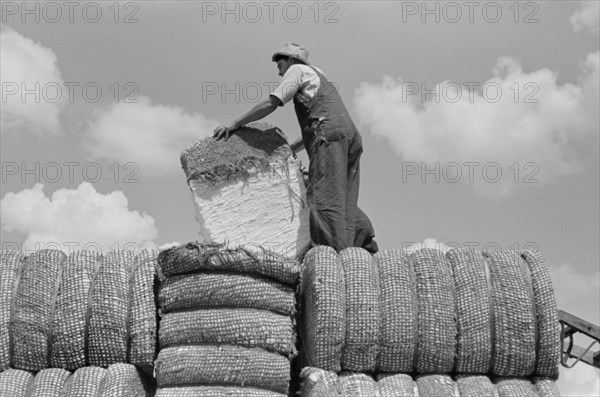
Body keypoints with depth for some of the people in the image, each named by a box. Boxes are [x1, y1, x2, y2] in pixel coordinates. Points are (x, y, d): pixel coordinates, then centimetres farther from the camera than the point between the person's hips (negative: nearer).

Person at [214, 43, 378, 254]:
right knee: (345, 203, 4)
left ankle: (339, 254, -28)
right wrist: (289, 150, 39)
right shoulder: (321, 81, 40)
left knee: (324, 200, -16)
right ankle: (368, 250, -10)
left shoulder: (297, 70, 14)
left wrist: (235, 124, 7)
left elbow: (270, 104, 2)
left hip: (330, 138, -8)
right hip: (351, 137, 8)